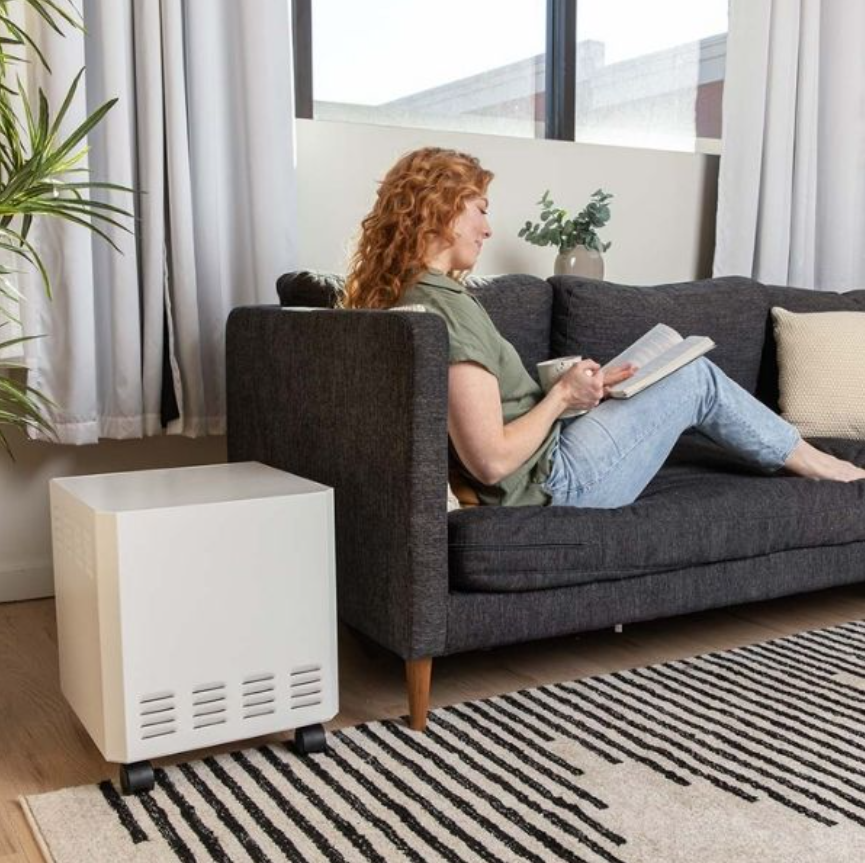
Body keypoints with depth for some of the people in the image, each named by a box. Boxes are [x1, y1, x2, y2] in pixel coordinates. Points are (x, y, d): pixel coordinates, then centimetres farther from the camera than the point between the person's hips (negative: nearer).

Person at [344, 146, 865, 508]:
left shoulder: (400, 301, 5)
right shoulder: (447, 308, -26)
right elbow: (491, 461, -28)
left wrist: (577, 387, 4)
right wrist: (563, 395, -14)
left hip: (542, 471, 10)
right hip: (553, 481, -9)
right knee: (696, 378, 5)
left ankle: (801, 454, 38)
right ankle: (808, 460, 30)